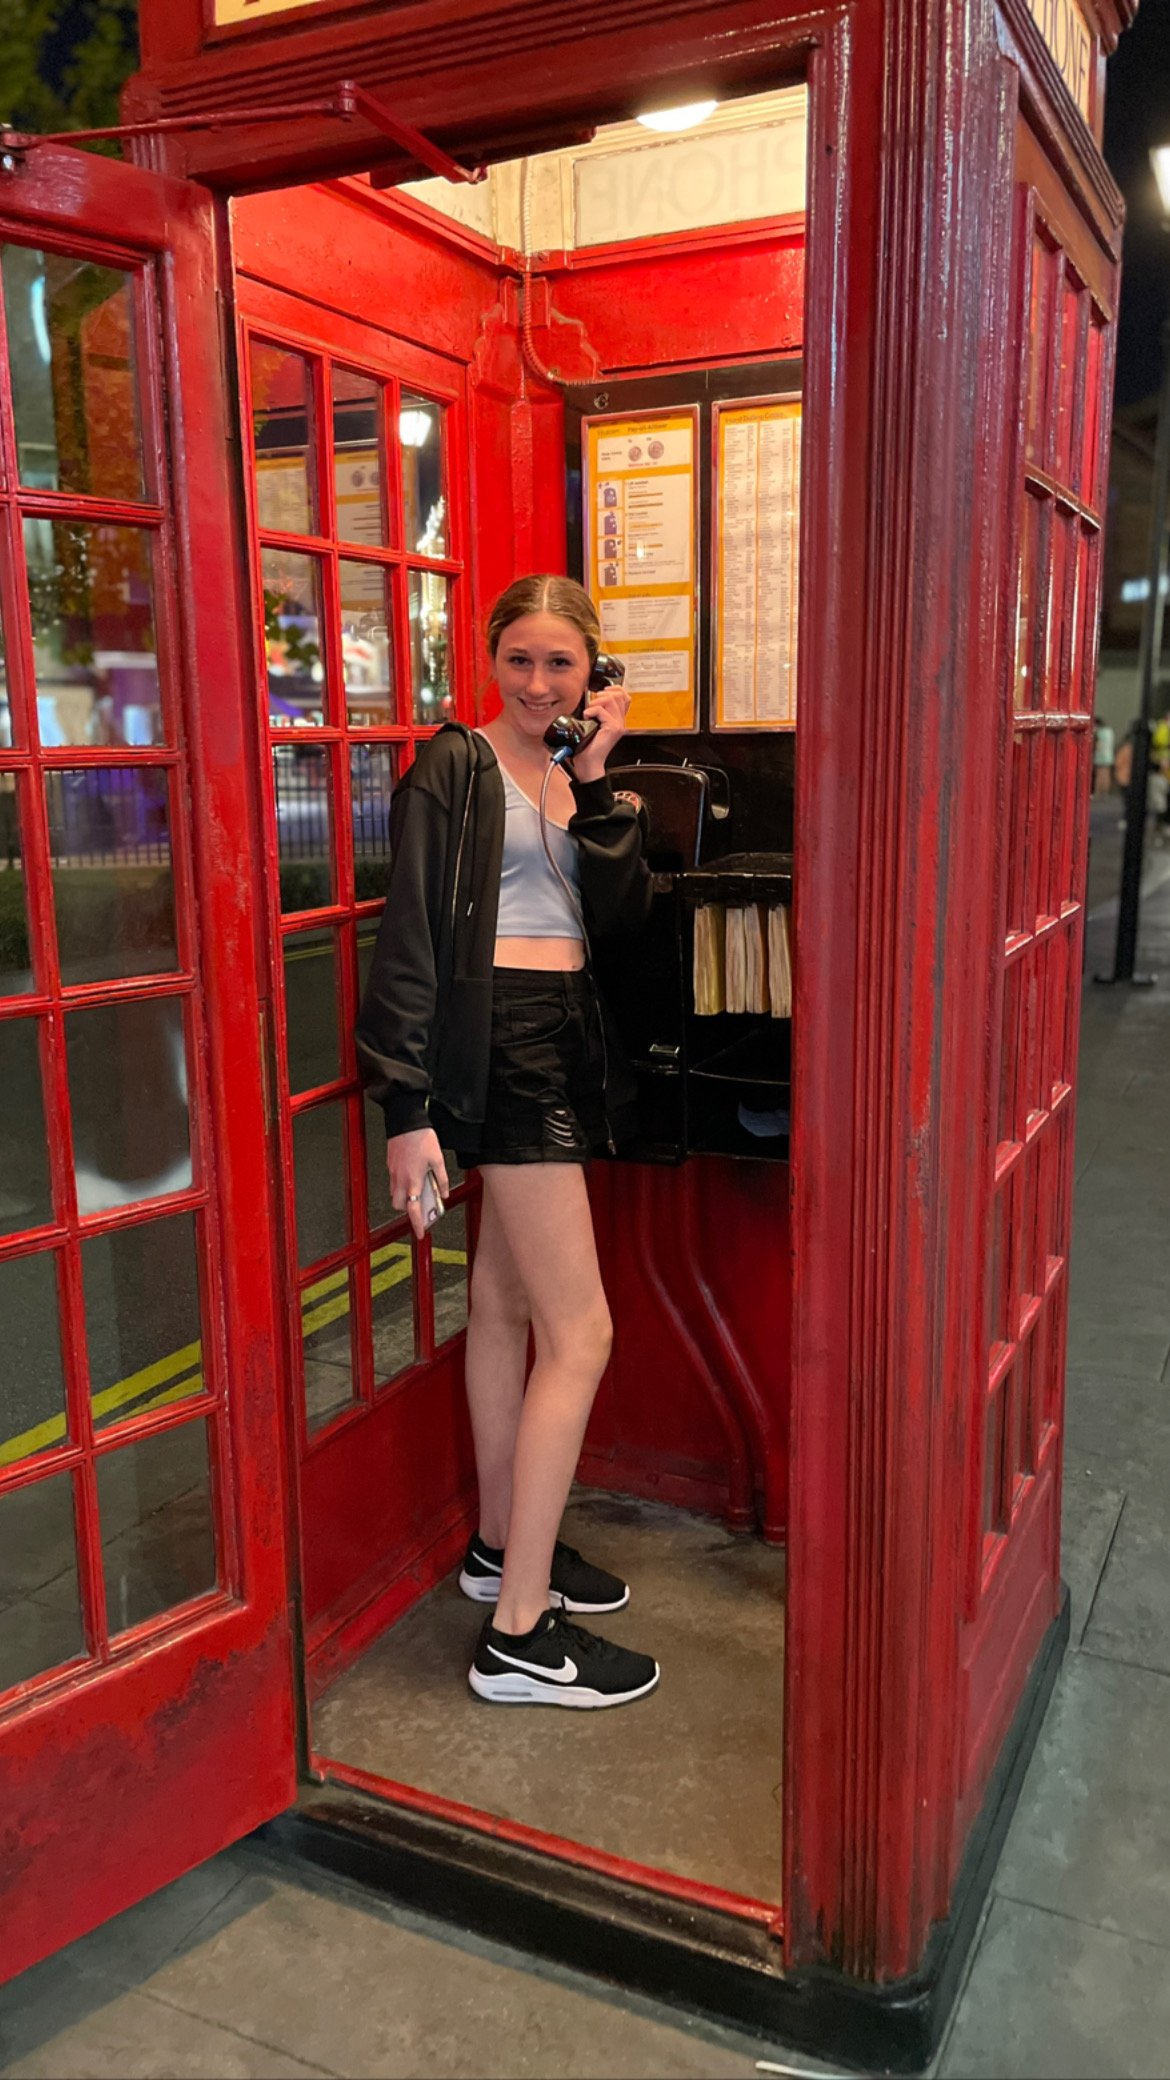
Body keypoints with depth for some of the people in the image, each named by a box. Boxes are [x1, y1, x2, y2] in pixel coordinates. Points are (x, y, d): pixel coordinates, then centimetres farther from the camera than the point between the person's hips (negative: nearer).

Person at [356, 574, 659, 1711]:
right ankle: (519, 1635, 0)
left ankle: (503, 1543, 33)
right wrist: (408, 1106, -18)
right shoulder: (453, 769, -7)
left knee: (504, 1300, 17)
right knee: (581, 1331, -9)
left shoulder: (572, 777, 15)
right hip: (502, 1046, -8)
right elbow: (409, 940, -13)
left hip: (562, 1042, 8)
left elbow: (619, 913, 2)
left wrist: (594, 782, -6)